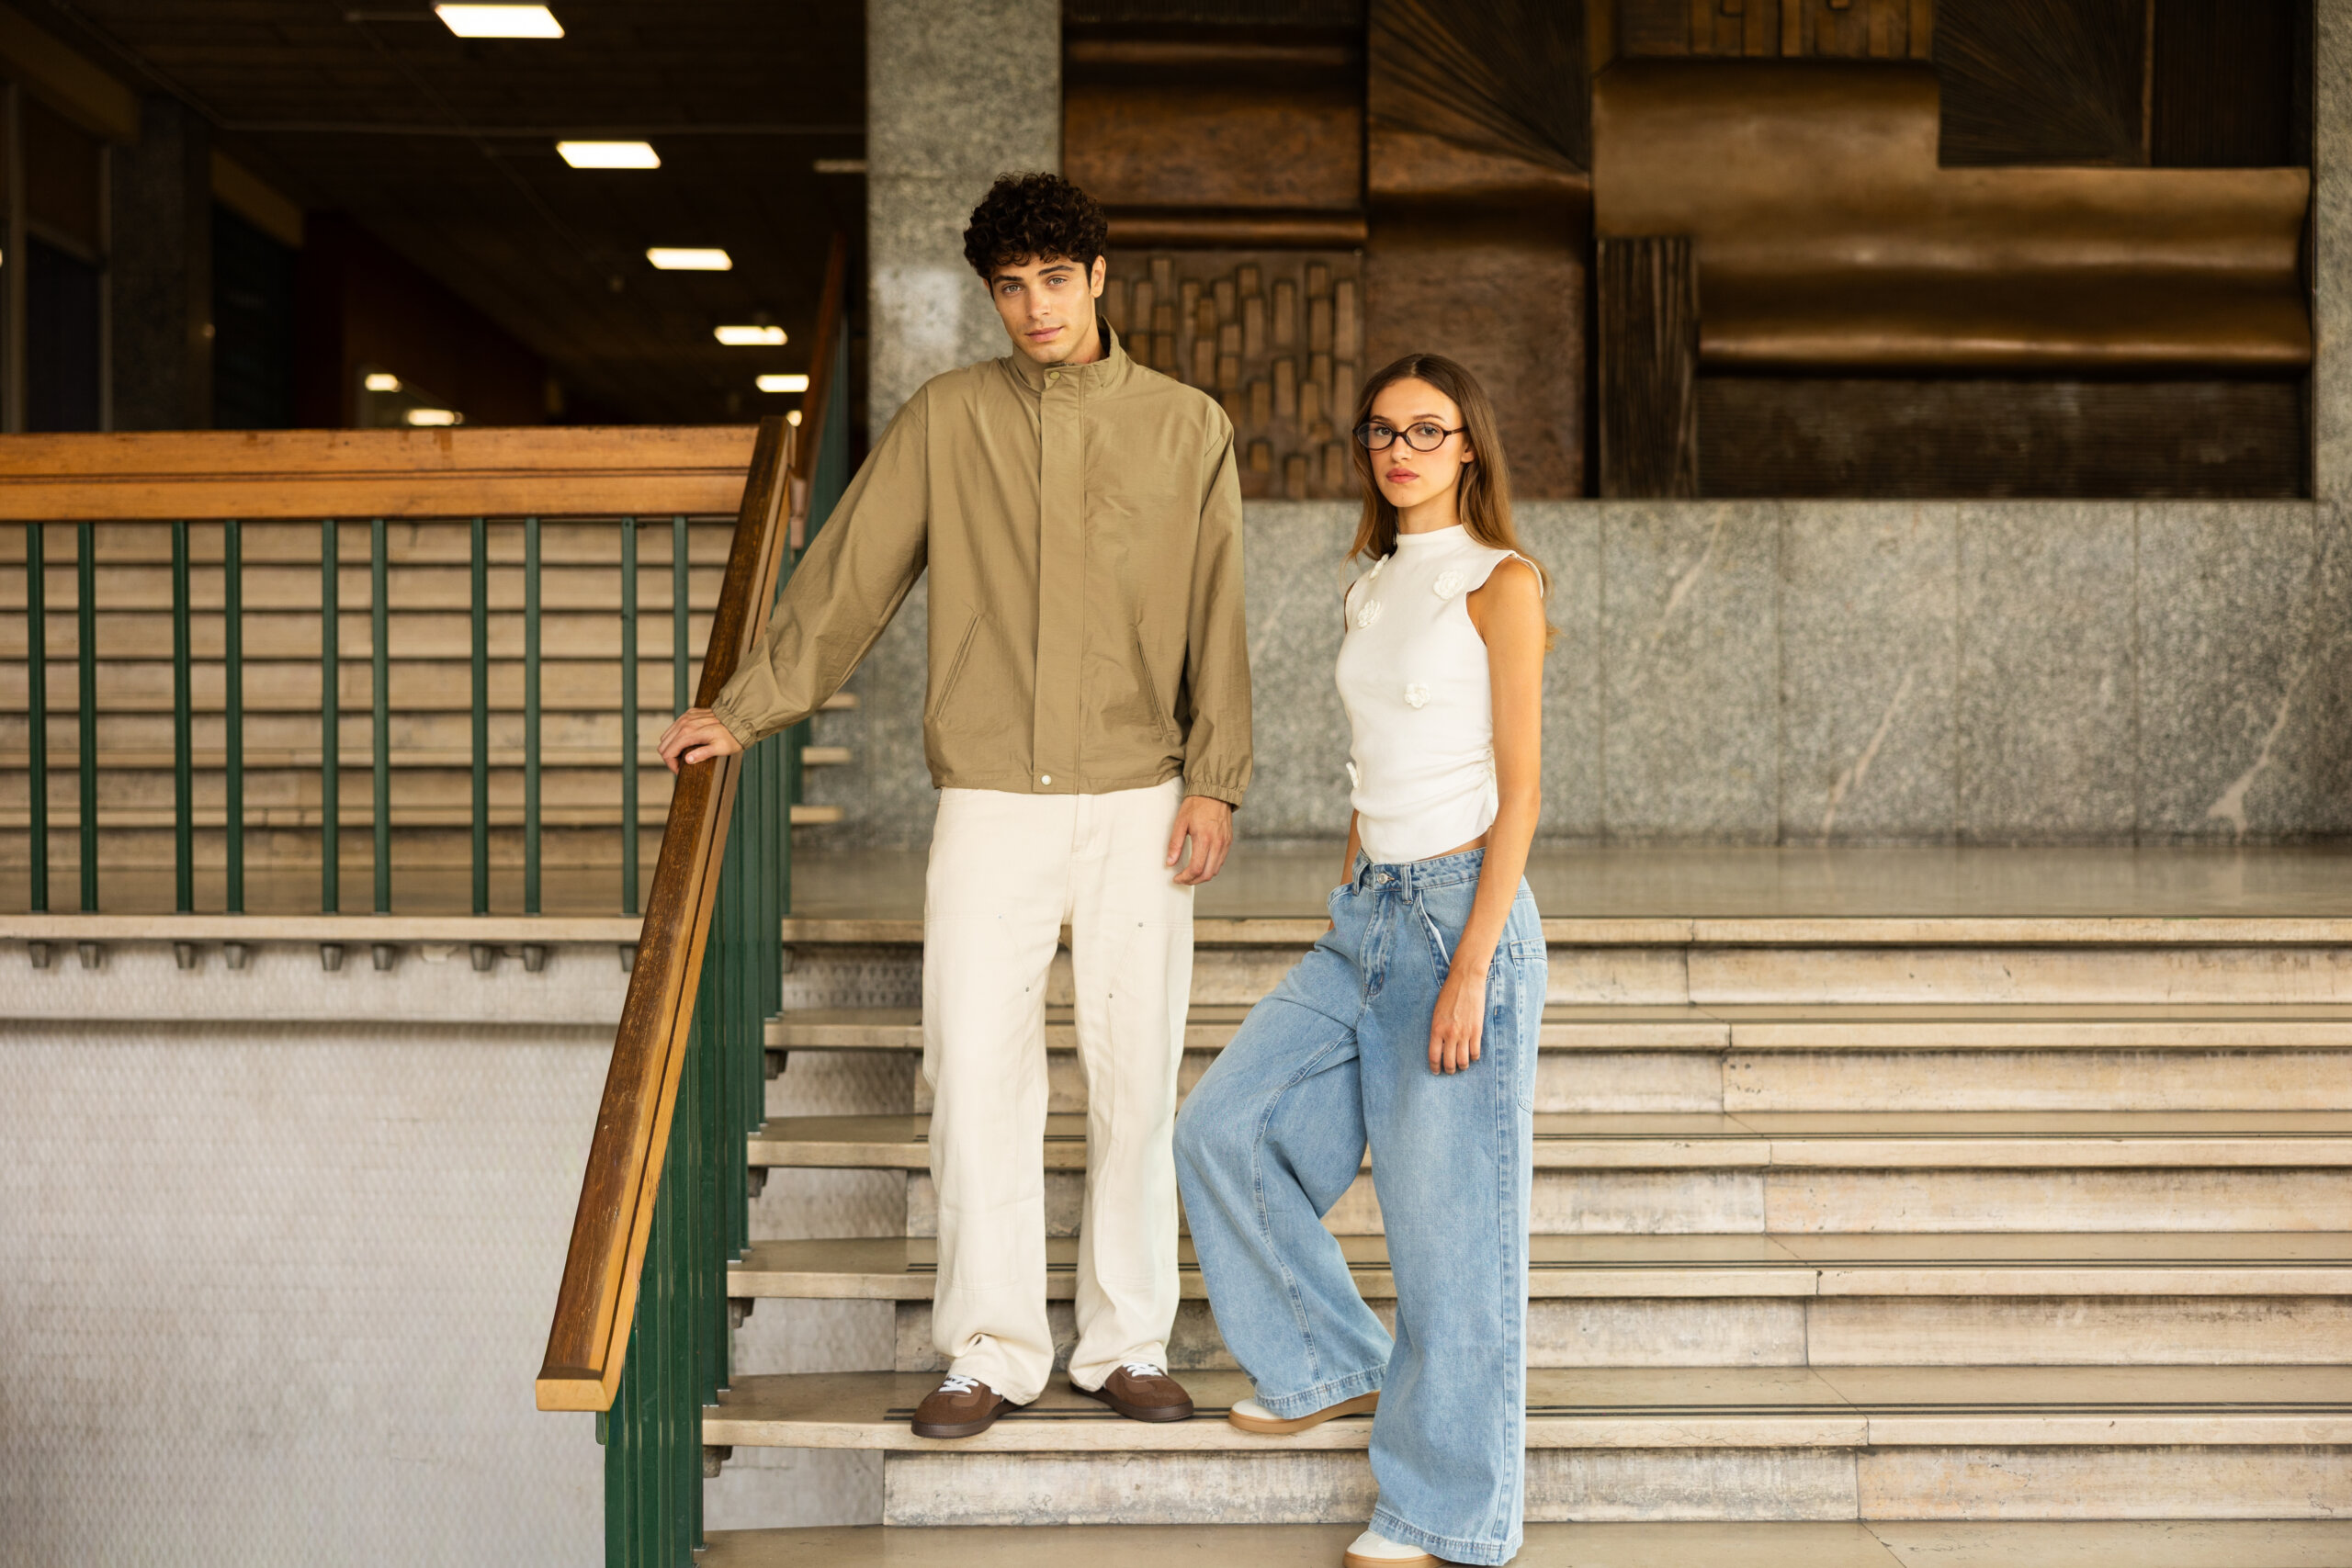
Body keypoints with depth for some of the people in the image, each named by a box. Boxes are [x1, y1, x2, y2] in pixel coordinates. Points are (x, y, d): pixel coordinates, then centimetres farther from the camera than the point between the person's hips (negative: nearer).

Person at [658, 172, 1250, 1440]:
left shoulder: (1187, 429, 6)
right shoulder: (946, 419, 6)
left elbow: (1216, 618, 6)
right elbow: (847, 577, 8)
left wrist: (1214, 778, 0)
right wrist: (744, 712, 5)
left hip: (1137, 805, 0)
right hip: (991, 802, 0)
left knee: (1134, 1078, 4)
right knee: (975, 1075, -3)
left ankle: (1125, 1345, 16)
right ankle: (993, 1352, 9)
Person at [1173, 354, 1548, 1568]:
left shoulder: (1500, 583, -7)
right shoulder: (1373, 592, 14)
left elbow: (1519, 790, -11)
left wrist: (1471, 967, -17)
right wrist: (1348, 917, 18)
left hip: (1461, 912, -8)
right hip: (1366, 918, 8)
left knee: (1446, 1218, -1)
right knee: (1223, 1126, 5)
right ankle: (1330, 1365, 24)